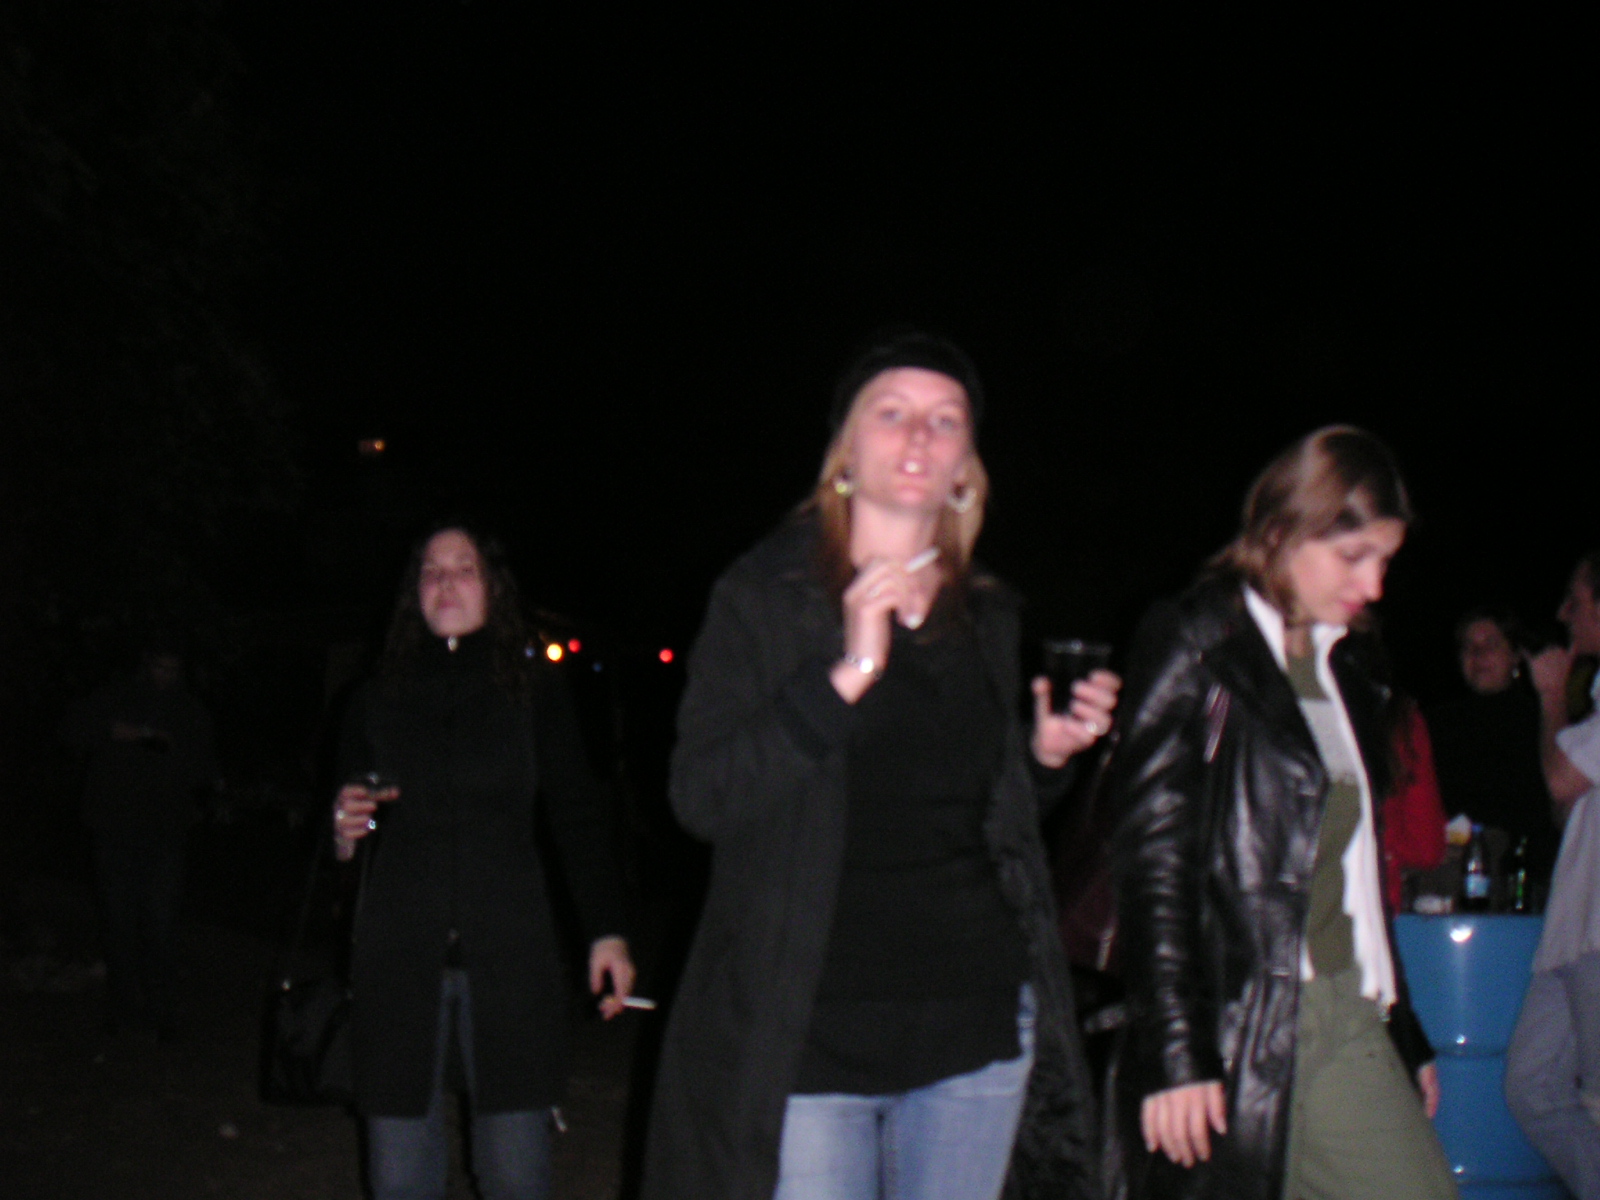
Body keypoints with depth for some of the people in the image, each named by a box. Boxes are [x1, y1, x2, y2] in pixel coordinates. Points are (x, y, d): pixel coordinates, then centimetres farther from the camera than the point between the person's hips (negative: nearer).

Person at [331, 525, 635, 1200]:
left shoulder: (535, 694, 9)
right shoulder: (379, 701, 13)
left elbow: (576, 819, 9)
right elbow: (347, 839, 18)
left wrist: (606, 930, 0)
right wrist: (344, 833, -6)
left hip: (507, 957, -1)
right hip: (398, 959, 1)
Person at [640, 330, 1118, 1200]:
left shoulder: (988, 617, 12)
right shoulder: (763, 598, -1)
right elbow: (701, 799, -13)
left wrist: (1048, 752, 2)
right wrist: (845, 676, -20)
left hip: (977, 1029, 4)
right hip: (811, 1037, -4)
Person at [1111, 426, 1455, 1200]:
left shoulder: (1346, 663, 17)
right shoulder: (1193, 645, -4)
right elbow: (1153, 858, -10)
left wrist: (1404, 1035, 18)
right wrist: (1173, 1054, -16)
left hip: (1351, 1023, 7)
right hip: (1229, 1034, -7)